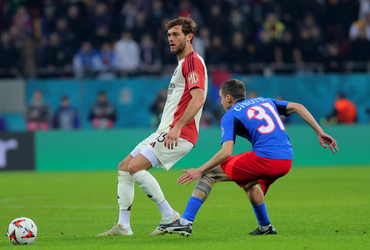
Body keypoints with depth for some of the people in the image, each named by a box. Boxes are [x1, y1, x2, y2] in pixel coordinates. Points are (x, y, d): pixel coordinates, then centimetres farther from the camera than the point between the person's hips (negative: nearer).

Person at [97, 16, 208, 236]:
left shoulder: (193, 61, -10)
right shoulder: (182, 63, 23)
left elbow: (198, 98, -22)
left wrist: (177, 127, -27)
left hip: (180, 134, -11)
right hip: (165, 131, 11)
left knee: (136, 166, -21)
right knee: (124, 166, 7)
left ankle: (169, 216, -13)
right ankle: (123, 226, 7)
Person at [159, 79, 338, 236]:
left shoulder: (230, 115, 6)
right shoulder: (265, 101, 25)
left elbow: (226, 152, -7)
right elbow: (297, 107, 18)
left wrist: (199, 171, 0)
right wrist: (319, 132, 17)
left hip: (264, 159, -7)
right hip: (286, 161, 7)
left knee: (209, 175, 2)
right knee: (248, 183, 37)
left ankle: (185, 222, -8)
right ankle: (265, 227, 40)